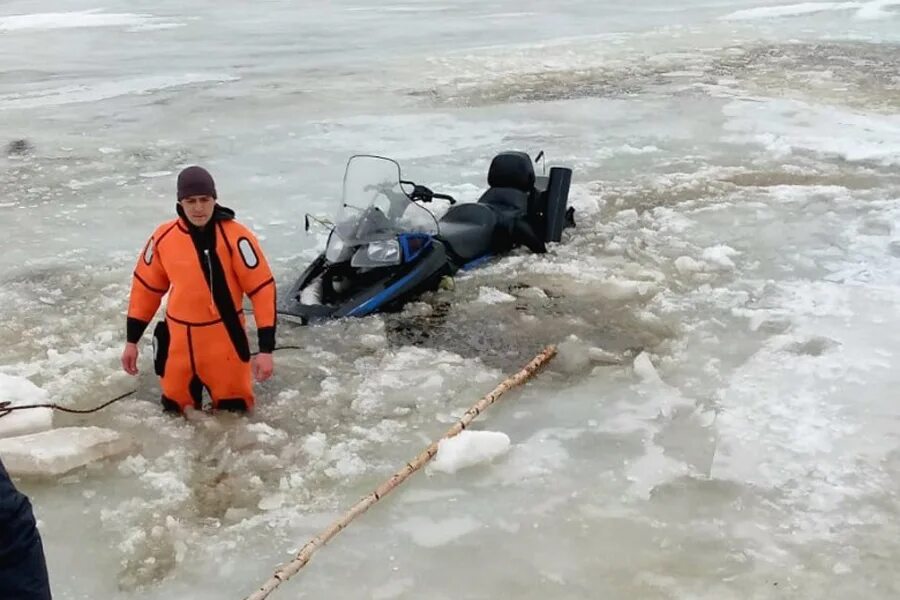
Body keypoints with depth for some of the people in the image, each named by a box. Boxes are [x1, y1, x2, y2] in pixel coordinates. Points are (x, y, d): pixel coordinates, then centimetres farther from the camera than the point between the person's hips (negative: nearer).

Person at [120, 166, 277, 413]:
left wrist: (266, 348, -17)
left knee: (233, 408, 8)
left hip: (224, 339, -3)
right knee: (175, 407, 16)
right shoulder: (164, 237, -6)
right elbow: (146, 286, 7)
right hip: (179, 339, 3)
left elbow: (262, 288, -14)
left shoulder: (235, 237, -18)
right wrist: (131, 340, 8)